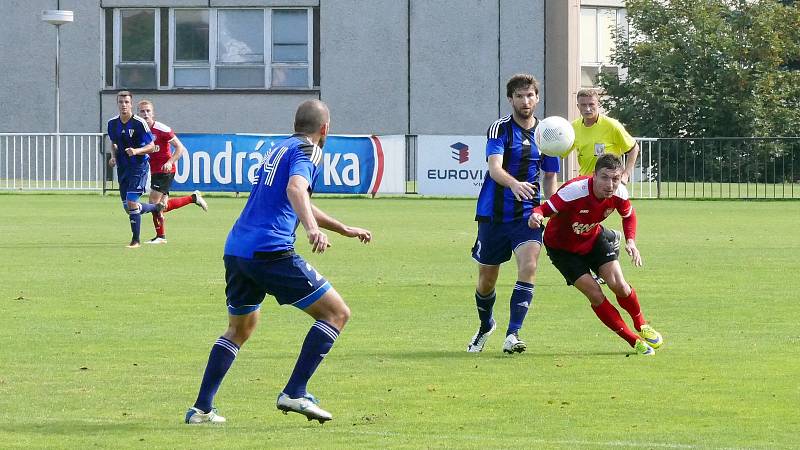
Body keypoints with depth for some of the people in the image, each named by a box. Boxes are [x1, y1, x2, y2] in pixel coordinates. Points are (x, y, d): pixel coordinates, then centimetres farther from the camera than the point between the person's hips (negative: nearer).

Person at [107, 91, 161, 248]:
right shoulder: (112, 123, 4)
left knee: (131, 203, -15)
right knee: (127, 207, 8)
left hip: (139, 166, -6)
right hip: (122, 167, 6)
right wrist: (113, 157, 1)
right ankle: (156, 208, 37)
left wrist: (136, 151, -27)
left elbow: (151, 146, -10)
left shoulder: (139, 123, -14)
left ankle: (136, 240, -3)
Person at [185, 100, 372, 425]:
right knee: (337, 313, 0)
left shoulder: (277, 151, 27)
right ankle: (295, 393, -7)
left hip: (235, 249, 9)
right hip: (270, 251, -9)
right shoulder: (308, 151, -1)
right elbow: (296, 189, -22)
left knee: (239, 329, 26)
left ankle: (201, 408, 19)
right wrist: (313, 229, -37)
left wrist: (346, 230, 47)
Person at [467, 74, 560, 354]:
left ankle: (512, 335, -23)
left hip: (528, 215, 2)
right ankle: (486, 326, 38)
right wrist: (514, 184, -44)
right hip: (493, 213, -2)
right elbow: (494, 168, -23)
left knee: (528, 267, -22)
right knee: (487, 279, 9)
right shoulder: (500, 129, -8)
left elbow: (550, 177, 17)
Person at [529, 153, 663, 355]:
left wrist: (631, 241, -12)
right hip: (562, 246, -4)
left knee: (618, 285, -12)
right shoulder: (574, 191, -37)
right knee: (595, 295, -13)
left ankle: (641, 325, 18)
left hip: (593, 238, 4)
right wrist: (536, 216, -61)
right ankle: (635, 341, 1)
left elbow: (628, 215, 3)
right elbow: (545, 208, -37)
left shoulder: (619, 193, -19)